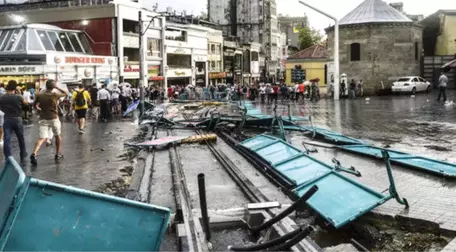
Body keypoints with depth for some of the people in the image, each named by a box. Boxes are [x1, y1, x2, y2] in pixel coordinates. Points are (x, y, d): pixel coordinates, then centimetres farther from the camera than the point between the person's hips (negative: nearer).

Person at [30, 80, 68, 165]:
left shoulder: (40, 95, 0)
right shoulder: (55, 95, -8)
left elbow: (35, 105, 11)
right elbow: (66, 93, 5)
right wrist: (57, 87, 2)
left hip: (43, 118, 2)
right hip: (54, 118, -2)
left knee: (42, 138, -3)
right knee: (58, 136, 20)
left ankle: (34, 153, -27)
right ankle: (58, 155, 27)